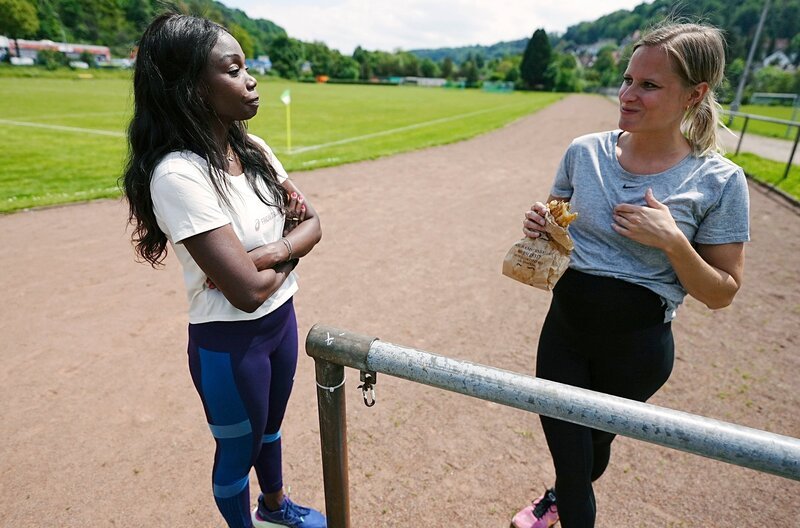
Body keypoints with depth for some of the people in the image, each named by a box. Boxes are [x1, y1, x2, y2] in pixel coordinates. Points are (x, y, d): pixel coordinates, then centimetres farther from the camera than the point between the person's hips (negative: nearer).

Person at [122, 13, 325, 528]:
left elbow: (312, 224, -2)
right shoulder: (178, 174, -26)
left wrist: (271, 251, -20)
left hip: (282, 318, 8)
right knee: (239, 450, 19)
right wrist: (292, 251, -11)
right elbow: (248, 292, -30)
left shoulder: (255, 151, -1)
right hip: (230, 341, -7)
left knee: (270, 425, 30)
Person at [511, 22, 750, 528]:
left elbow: (721, 293, -7)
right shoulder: (585, 152, -5)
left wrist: (672, 241, -25)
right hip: (565, 329, 2)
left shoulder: (719, 182, -12)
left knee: (592, 444, 22)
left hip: (637, 346, -1)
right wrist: (538, 226, -15)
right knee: (568, 452, 7)